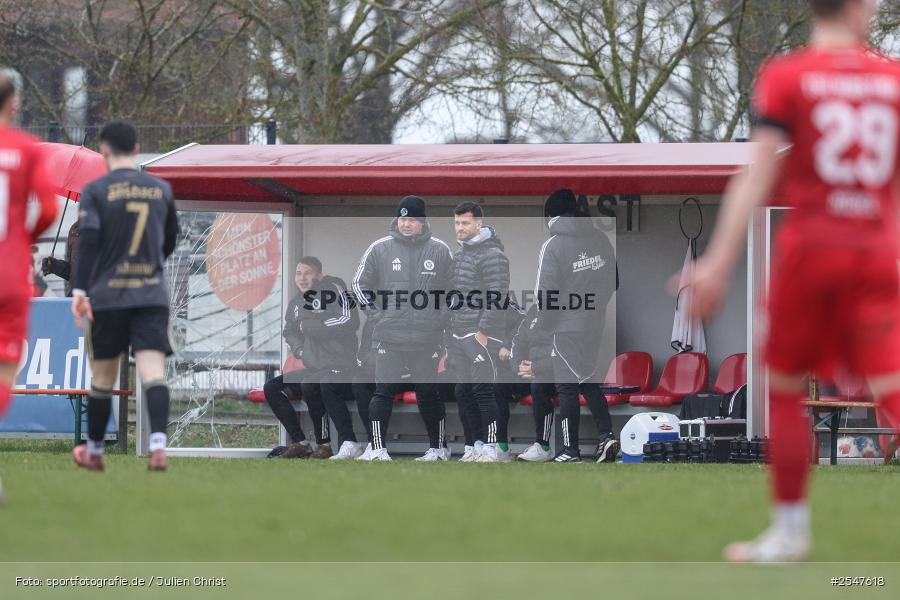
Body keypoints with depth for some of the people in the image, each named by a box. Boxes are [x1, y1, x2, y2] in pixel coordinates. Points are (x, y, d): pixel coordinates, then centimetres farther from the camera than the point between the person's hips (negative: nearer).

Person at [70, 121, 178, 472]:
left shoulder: (96, 191, -2)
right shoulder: (161, 189, 10)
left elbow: (88, 241, -13)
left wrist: (79, 290, -16)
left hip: (107, 296, -2)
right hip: (153, 294, 2)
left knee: (102, 378, 11)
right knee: (153, 372, -9)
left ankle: (94, 452, 25)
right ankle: (158, 444, -29)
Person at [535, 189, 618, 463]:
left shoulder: (553, 246, -14)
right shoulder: (601, 240, 3)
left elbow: (545, 294, -13)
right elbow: (613, 283, 10)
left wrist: (541, 327, -2)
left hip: (566, 327, -5)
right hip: (595, 325, 5)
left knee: (567, 388, 2)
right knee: (590, 382, 18)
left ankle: (570, 450, 3)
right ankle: (606, 435, 3)